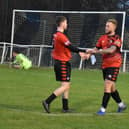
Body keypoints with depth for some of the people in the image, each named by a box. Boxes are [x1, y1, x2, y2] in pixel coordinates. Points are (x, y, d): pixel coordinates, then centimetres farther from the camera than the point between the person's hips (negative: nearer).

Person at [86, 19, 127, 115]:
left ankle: (103, 109, -11)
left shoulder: (117, 39, -12)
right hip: (105, 65, 7)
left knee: (108, 85, -14)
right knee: (111, 88, 14)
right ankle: (121, 105, 31)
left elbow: (111, 50, -27)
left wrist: (97, 51, -33)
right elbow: (97, 48, 14)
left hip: (114, 65, -7)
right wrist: (89, 53, -8)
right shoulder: (103, 38, 9)